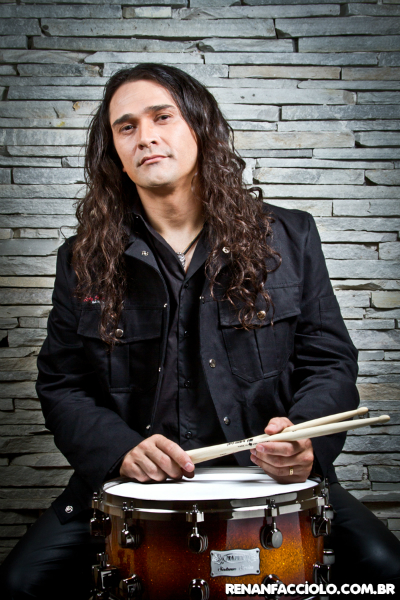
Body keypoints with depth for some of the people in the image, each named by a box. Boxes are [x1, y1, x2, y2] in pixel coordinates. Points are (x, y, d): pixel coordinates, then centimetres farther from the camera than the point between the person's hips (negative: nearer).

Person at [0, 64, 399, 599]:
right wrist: (121, 447, -14)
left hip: (269, 472, 0)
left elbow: (330, 362, 5)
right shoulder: (84, 260, 5)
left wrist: (303, 434, -17)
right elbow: (62, 384, 6)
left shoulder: (287, 238, 4)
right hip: (132, 480, 1)